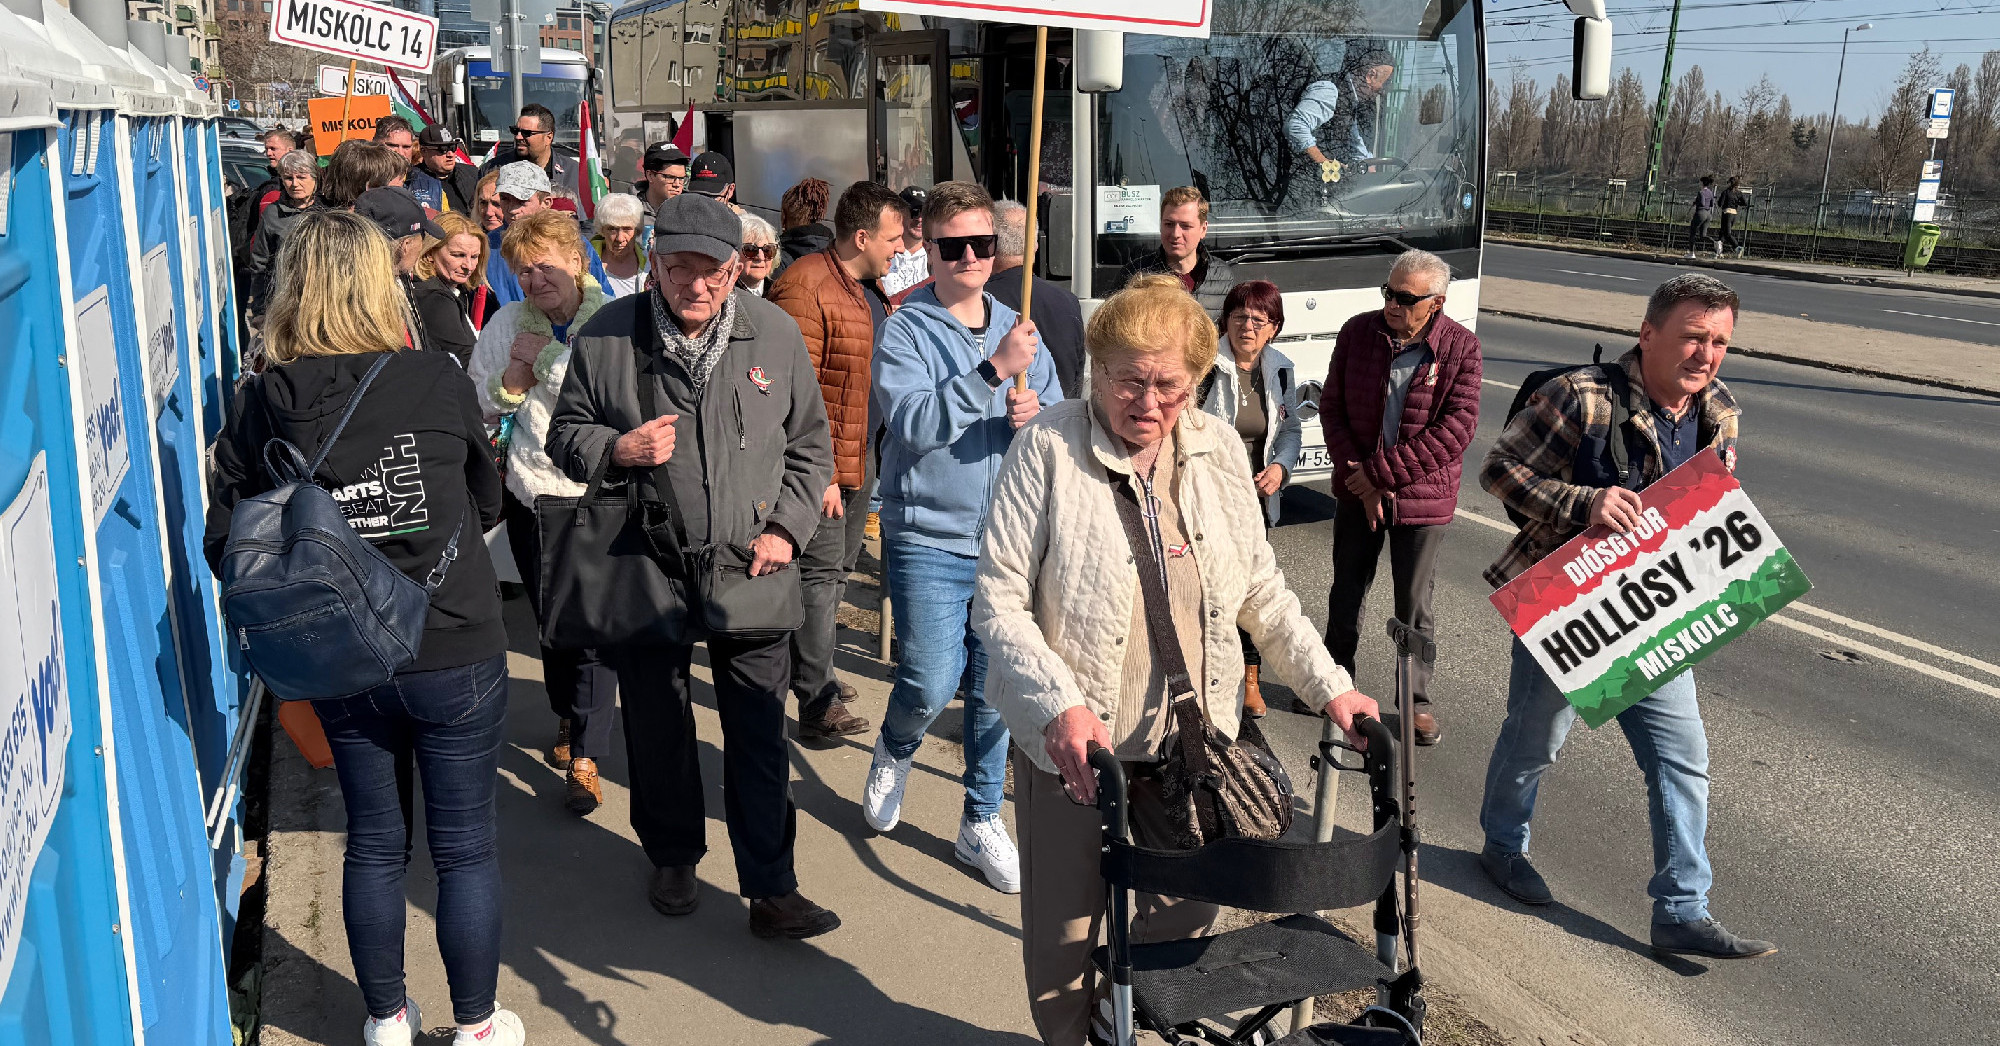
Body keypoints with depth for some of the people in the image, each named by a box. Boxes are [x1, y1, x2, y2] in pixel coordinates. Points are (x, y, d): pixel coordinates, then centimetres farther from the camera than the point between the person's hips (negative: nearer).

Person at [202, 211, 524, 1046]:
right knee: (466, 849, 12)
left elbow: (226, 545, -4)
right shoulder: (438, 382, -11)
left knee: (374, 845, 18)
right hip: (457, 655, -2)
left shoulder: (261, 404, -7)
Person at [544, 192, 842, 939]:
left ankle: (771, 890, 10)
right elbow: (565, 435, 8)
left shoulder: (775, 334, 1)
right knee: (656, 723, 14)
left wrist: (786, 528, -3)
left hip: (751, 570, 0)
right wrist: (617, 448, -14)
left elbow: (810, 445, 9)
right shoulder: (607, 335, -2)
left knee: (760, 732, 1)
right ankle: (673, 858, 36)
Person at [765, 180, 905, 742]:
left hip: (863, 456, 9)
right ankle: (816, 703, -1)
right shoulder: (806, 288, -18)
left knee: (838, 569, 18)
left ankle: (810, 668, 33)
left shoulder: (871, 288, 13)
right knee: (820, 570, -7)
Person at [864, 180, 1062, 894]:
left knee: (995, 687, 9)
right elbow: (914, 424, -21)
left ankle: (982, 822, 25)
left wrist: (1035, 413, -11)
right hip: (928, 541, -4)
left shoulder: (1017, 329, 10)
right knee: (932, 682, -8)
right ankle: (894, 752, 27)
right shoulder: (905, 331, -6)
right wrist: (994, 371, -26)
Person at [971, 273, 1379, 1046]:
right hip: (1073, 743, -3)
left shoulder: (1217, 449, 3)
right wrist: (1060, 706, -24)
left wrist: (1328, 686, 9)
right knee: (1064, 934, 11)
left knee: (1185, 923, 13)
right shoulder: (1048, 448, -11)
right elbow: (997, 602, -12)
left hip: (1193, 743, 4)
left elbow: (1261, 591, 13)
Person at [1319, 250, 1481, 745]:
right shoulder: (1357, 332, -6)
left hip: (1422, 498, -2)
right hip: (1359, 493, 3)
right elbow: (1332, 407, -2)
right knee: (1346, 593, 17)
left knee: (1415, 605, 8)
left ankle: (1417, 700, 25)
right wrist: (1358, 478, -13)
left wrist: (1379, 472, -20)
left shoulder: (1460, 347, -12)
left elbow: (1456, 429, -18)